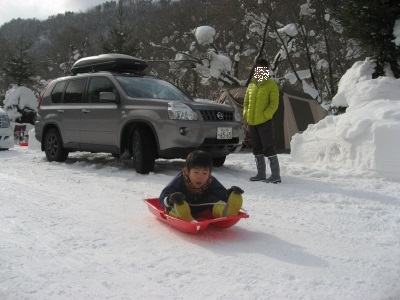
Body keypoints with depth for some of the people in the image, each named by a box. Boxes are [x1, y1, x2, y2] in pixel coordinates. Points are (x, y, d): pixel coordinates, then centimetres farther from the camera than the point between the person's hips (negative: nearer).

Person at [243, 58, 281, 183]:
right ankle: (261, 173, 21)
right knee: (257, 148, 12)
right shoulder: (251, 85, 14)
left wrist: (265, 115, -17)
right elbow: (246, 102, 18)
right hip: (251, 122, 6)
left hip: (265, 122, -6)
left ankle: (276, 174, 0)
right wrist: (246, 114, 5)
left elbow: (274, 103, -9)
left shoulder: (271, 85, -3)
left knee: (269, 148, -6)